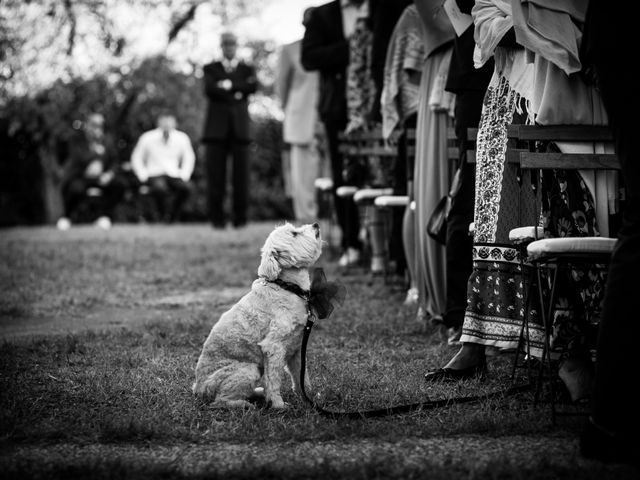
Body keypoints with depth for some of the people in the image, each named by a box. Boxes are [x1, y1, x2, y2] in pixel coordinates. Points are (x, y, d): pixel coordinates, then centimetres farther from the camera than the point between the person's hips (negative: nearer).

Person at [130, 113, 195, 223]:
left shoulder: (182, 138, 2)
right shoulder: (147, 138, -2)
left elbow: (189, 158, 16)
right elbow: (136, 158, 9)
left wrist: (183, 176, 2)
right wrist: (144, 177, -3)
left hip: (174, 175, 2)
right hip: (155, 175, -2)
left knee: (185, 188, -31)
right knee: (160, 188, -37)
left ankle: (174, 217, -11)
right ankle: (165, 218, -14)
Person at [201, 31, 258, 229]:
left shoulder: (247, 69, 18)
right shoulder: (210, 69, 16)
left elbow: (253, 86, -3)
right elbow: (210, 90, -3)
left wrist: (228, 85, -5)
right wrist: (236, 94, -9)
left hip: (240, 128, 0)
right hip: (217, 127, 0)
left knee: (241, 174, -5)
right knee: (215, 174, -6)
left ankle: (240, 218, -1)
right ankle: (217, 218, -3)